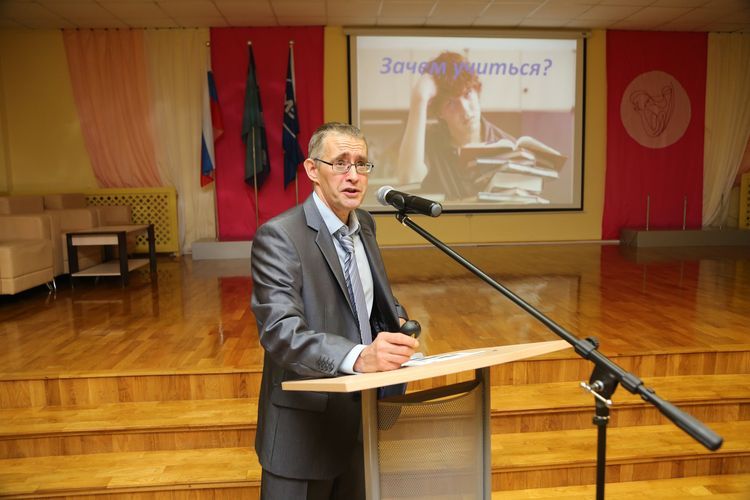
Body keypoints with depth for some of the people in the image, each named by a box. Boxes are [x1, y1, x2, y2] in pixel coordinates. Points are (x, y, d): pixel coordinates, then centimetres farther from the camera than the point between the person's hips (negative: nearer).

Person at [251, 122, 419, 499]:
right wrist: (359, 356, -44)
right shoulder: (278, 236, -19)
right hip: (307, 425, -6)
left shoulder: (364, 225, 6)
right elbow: (280, 330, -30)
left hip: (362, 417, 7)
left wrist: (396, 320, -4)